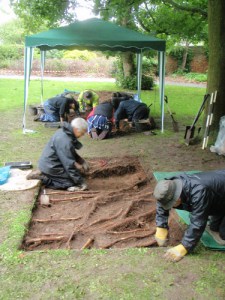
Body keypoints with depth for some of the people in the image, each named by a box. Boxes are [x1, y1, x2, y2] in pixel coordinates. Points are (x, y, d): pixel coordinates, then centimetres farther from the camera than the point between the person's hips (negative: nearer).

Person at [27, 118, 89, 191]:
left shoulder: (64, 132, 2)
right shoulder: (64, 141, -28)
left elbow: (72, 154, 17)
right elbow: (69, 165, -26)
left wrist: (82, 161, 3)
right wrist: (81, 182, -20)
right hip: (50, 167, -10)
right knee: (74, 181, -8)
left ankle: (43, 174, 11)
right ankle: (43, 178, -9)